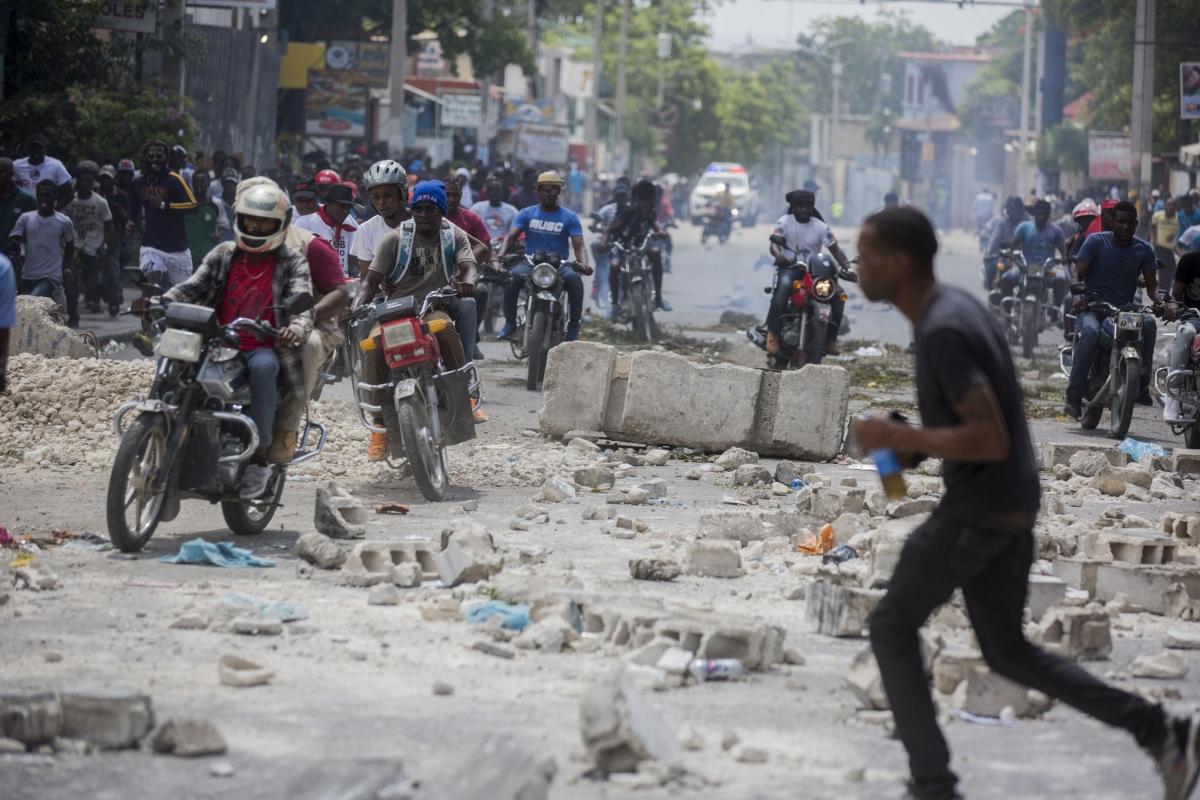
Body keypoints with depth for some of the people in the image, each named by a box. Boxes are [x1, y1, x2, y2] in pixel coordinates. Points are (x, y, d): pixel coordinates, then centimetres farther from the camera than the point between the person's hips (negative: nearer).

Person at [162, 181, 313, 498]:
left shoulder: (292, 262, 7)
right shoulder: (223, 255, 16)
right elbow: (193, 287, 6)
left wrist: (296, 328, -34)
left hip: (264, 348, -3)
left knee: (262, 366, -39)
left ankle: (259, 459, -32)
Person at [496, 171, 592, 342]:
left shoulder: (570, 217, 6)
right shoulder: (526, 214, 9)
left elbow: (579, 246, -4)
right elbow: (511, 236, -2)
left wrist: (584, 264, -26)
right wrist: (501, 254, -24)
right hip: (530, 263, 1)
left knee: (574, 279, -33)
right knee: (513, 277, -32)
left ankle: (573, 325, -22)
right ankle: (510, 323, -20)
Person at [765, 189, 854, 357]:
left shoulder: (821, 227, 4)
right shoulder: (784, 222, 0)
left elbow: (835, 249, 0)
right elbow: (774, 244, -12)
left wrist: (847, 267, -19)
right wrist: (778, 255, -37)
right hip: (789, 268, -3)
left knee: (838, 295, -18)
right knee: (784, 286, -38)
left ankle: (830, 338, -7)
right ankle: (773, 335, -36)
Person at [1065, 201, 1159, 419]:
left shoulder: (1143, 249, 8)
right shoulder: (1096, 241, -1)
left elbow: (1151, 285, 5)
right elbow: (1078, 274, -8)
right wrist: (1078, 295, -29)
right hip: (1092, 306, -3)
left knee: (1148, 324, -30)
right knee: (1090, 332, -36)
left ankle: (1142, 384, -20)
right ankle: (1074, 397, -35)